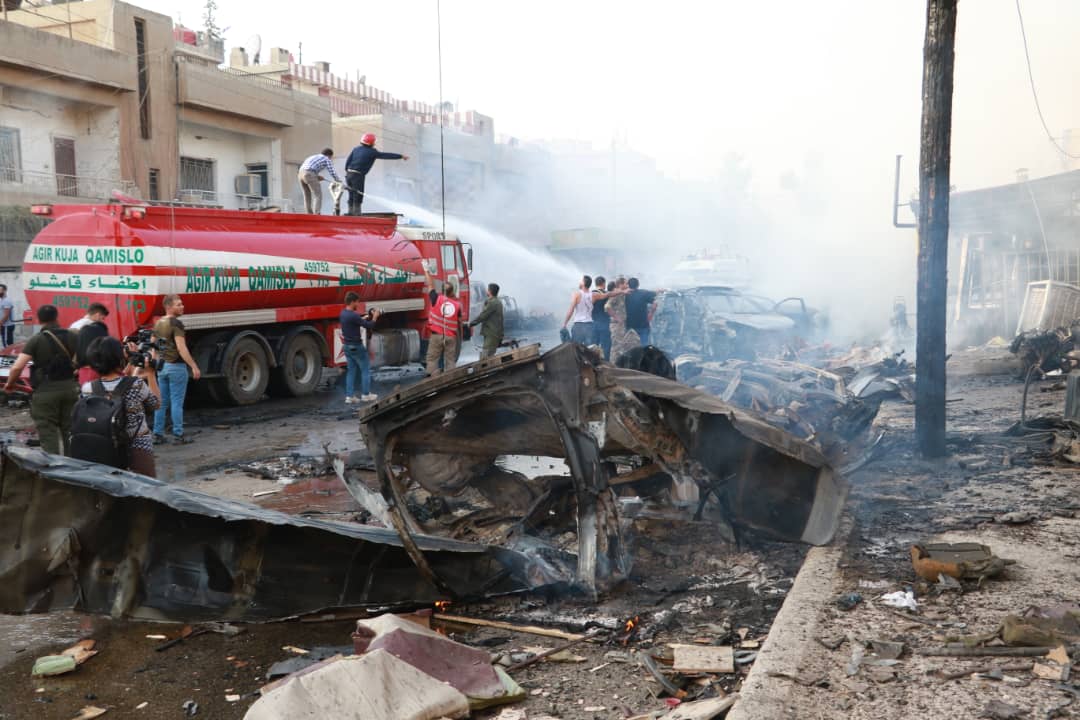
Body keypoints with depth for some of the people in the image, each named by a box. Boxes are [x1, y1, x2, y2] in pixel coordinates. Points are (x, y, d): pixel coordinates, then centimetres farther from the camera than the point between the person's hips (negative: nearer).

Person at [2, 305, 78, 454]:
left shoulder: (35, 340, -9)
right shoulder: (71, 336, 3)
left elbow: (17, 368, -14)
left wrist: (10, 384, 1)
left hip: (45, 391, -4)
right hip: (69, 387, 4)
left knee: (48, 434, 1)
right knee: (70, 431, 15)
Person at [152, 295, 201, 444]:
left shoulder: (158, 324, 11)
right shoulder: (176, 323, -14)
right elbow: (181, 348, -21)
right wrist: (194, 366, -20)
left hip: (161, 366, 8)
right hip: (176, 366, -8)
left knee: (161, 402, 11)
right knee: (177, 403, -3)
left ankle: (157, 434, 13)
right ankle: (178, 435, 1)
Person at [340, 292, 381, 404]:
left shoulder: (343, 314, 4)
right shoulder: (353, 315, -23)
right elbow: (369, 326, -18)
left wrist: (366, 316, 16)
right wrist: (375, 316, -2)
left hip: (347, 346, 8)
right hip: (357, 346, -8)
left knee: (351, 370, 12)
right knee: (365, 369, 6)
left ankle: (349, 396, 10)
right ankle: (366, 394, 12)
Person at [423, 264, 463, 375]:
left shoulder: (437, 299, -6)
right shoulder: (457, 305, 0)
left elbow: (430, 286, 7)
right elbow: (459, 322, 7)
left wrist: (426, 271, 19)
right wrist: (460, 336, 20)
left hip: (436, 335, -2)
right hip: (451, 337, 2)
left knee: (432, 359, 3)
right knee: (450, 360, 8)